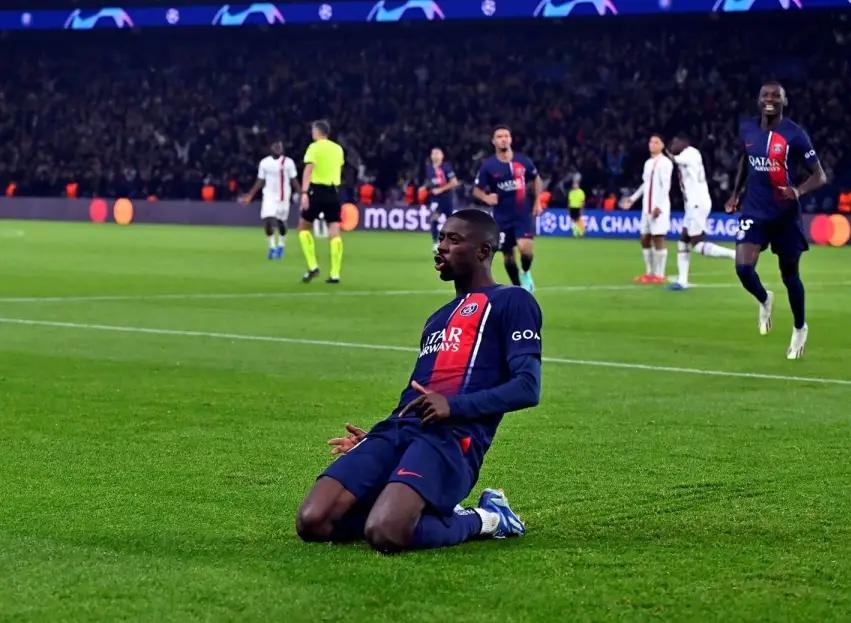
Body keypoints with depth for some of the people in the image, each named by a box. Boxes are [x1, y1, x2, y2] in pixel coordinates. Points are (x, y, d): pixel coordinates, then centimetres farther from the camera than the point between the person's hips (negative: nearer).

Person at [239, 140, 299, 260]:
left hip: (283, 197, -1)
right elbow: (260, 182, 9)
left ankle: (281, 245, 28)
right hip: (269, 196, 1)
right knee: (267, 221, -13)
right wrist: (250, 195, 6)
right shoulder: (264, 163, 1)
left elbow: (294, 180, 1)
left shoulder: (288, 162, -4)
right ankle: (272, 246, -1)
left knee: (281, 222, 6)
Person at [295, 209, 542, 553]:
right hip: (396, 431, 8)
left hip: (451, 438, -8)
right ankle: (432, 511, 3)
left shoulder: (511, 302, 7)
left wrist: (454, 405, -18)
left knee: (384, 534, -34)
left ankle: (483, 520, -4)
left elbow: (527, 388, -6)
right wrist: (373, 440, 20)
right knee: (312, 522, -14)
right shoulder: (438, 318, 32)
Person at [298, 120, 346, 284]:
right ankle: (335, 274, -4)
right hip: (333, 191, 4)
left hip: (317, 190, -4)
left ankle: (312, 266, 0)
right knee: (335, 232, 0)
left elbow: (308, 170, -17)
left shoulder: (315, 147, -5)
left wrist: (304, 193, -24)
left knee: (304, 227, 11)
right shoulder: (338, 149, 12)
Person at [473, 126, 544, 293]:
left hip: (523, 214, -1)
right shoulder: (488, 165, -6)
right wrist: (486, 198, -21)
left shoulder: (523, 160, -2)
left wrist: (537, 202, 8)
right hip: (502, 217, 1)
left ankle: (526, 274, 11)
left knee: (525, 248, -21)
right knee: (508, 255, 7)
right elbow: (476, 190, 1)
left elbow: (536, 179, 15)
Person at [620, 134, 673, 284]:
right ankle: (649, 273, 16)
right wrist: (633, 198, 22)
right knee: (645, 239, 9)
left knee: (658, 239, -8)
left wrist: (659, 206, -23)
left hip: (659, 208, -9)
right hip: (647, 207, 9)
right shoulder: (648, 163, 17)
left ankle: (659, 275, -6)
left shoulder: (665, 163, -9)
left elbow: (665, 187, -16)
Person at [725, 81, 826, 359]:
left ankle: (800, 328, 32)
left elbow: (820, 176, -11)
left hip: (785, 214, -3)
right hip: (754, 211, 3)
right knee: (743, 268, -15)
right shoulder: (747, 129, 1)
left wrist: (799, 191, -30)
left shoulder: (795, 135, -13)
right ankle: (764, 300, 20)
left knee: (790, 274, 8)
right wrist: (736, 193, 16)